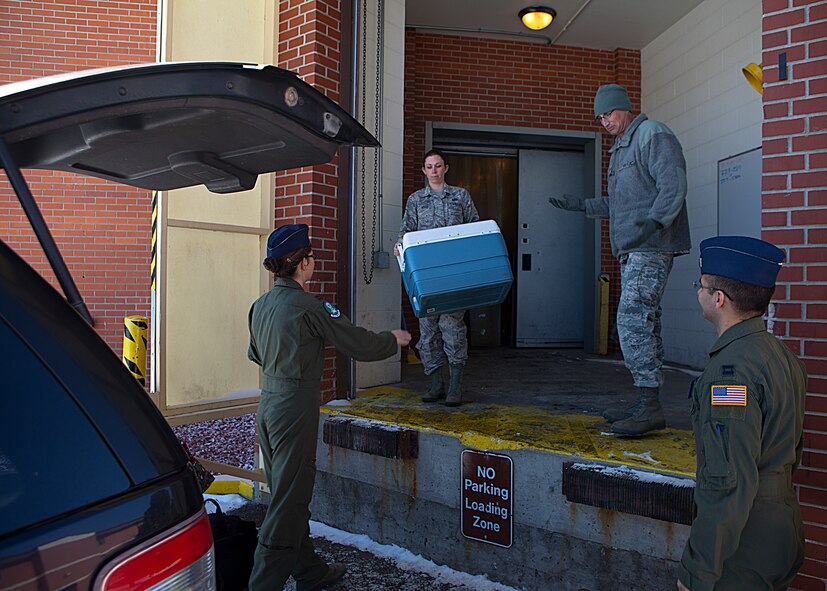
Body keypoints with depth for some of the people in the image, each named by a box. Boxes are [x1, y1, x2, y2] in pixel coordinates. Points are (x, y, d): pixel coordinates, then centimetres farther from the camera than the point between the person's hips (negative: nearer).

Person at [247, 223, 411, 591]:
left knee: (289, 495, 17)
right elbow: (360, 345, -12)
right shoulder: (309, 307, -16)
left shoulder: (261, 305, 7)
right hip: (295, 409, -9)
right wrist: (396, 339, 6)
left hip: (268, 405, 9)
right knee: (288, 500, 0)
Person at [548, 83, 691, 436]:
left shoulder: (653, 135, -5)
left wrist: (654, 222, -31)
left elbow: (673, 185, -17)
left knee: (633, 320, -16)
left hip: (651, 248, -10)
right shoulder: (620, 149, 25)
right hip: (633, 250, 10)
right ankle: (646, 405, 15)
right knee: (642, 324, 9)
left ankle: (650, 407, -13)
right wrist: (580, 205, 27)